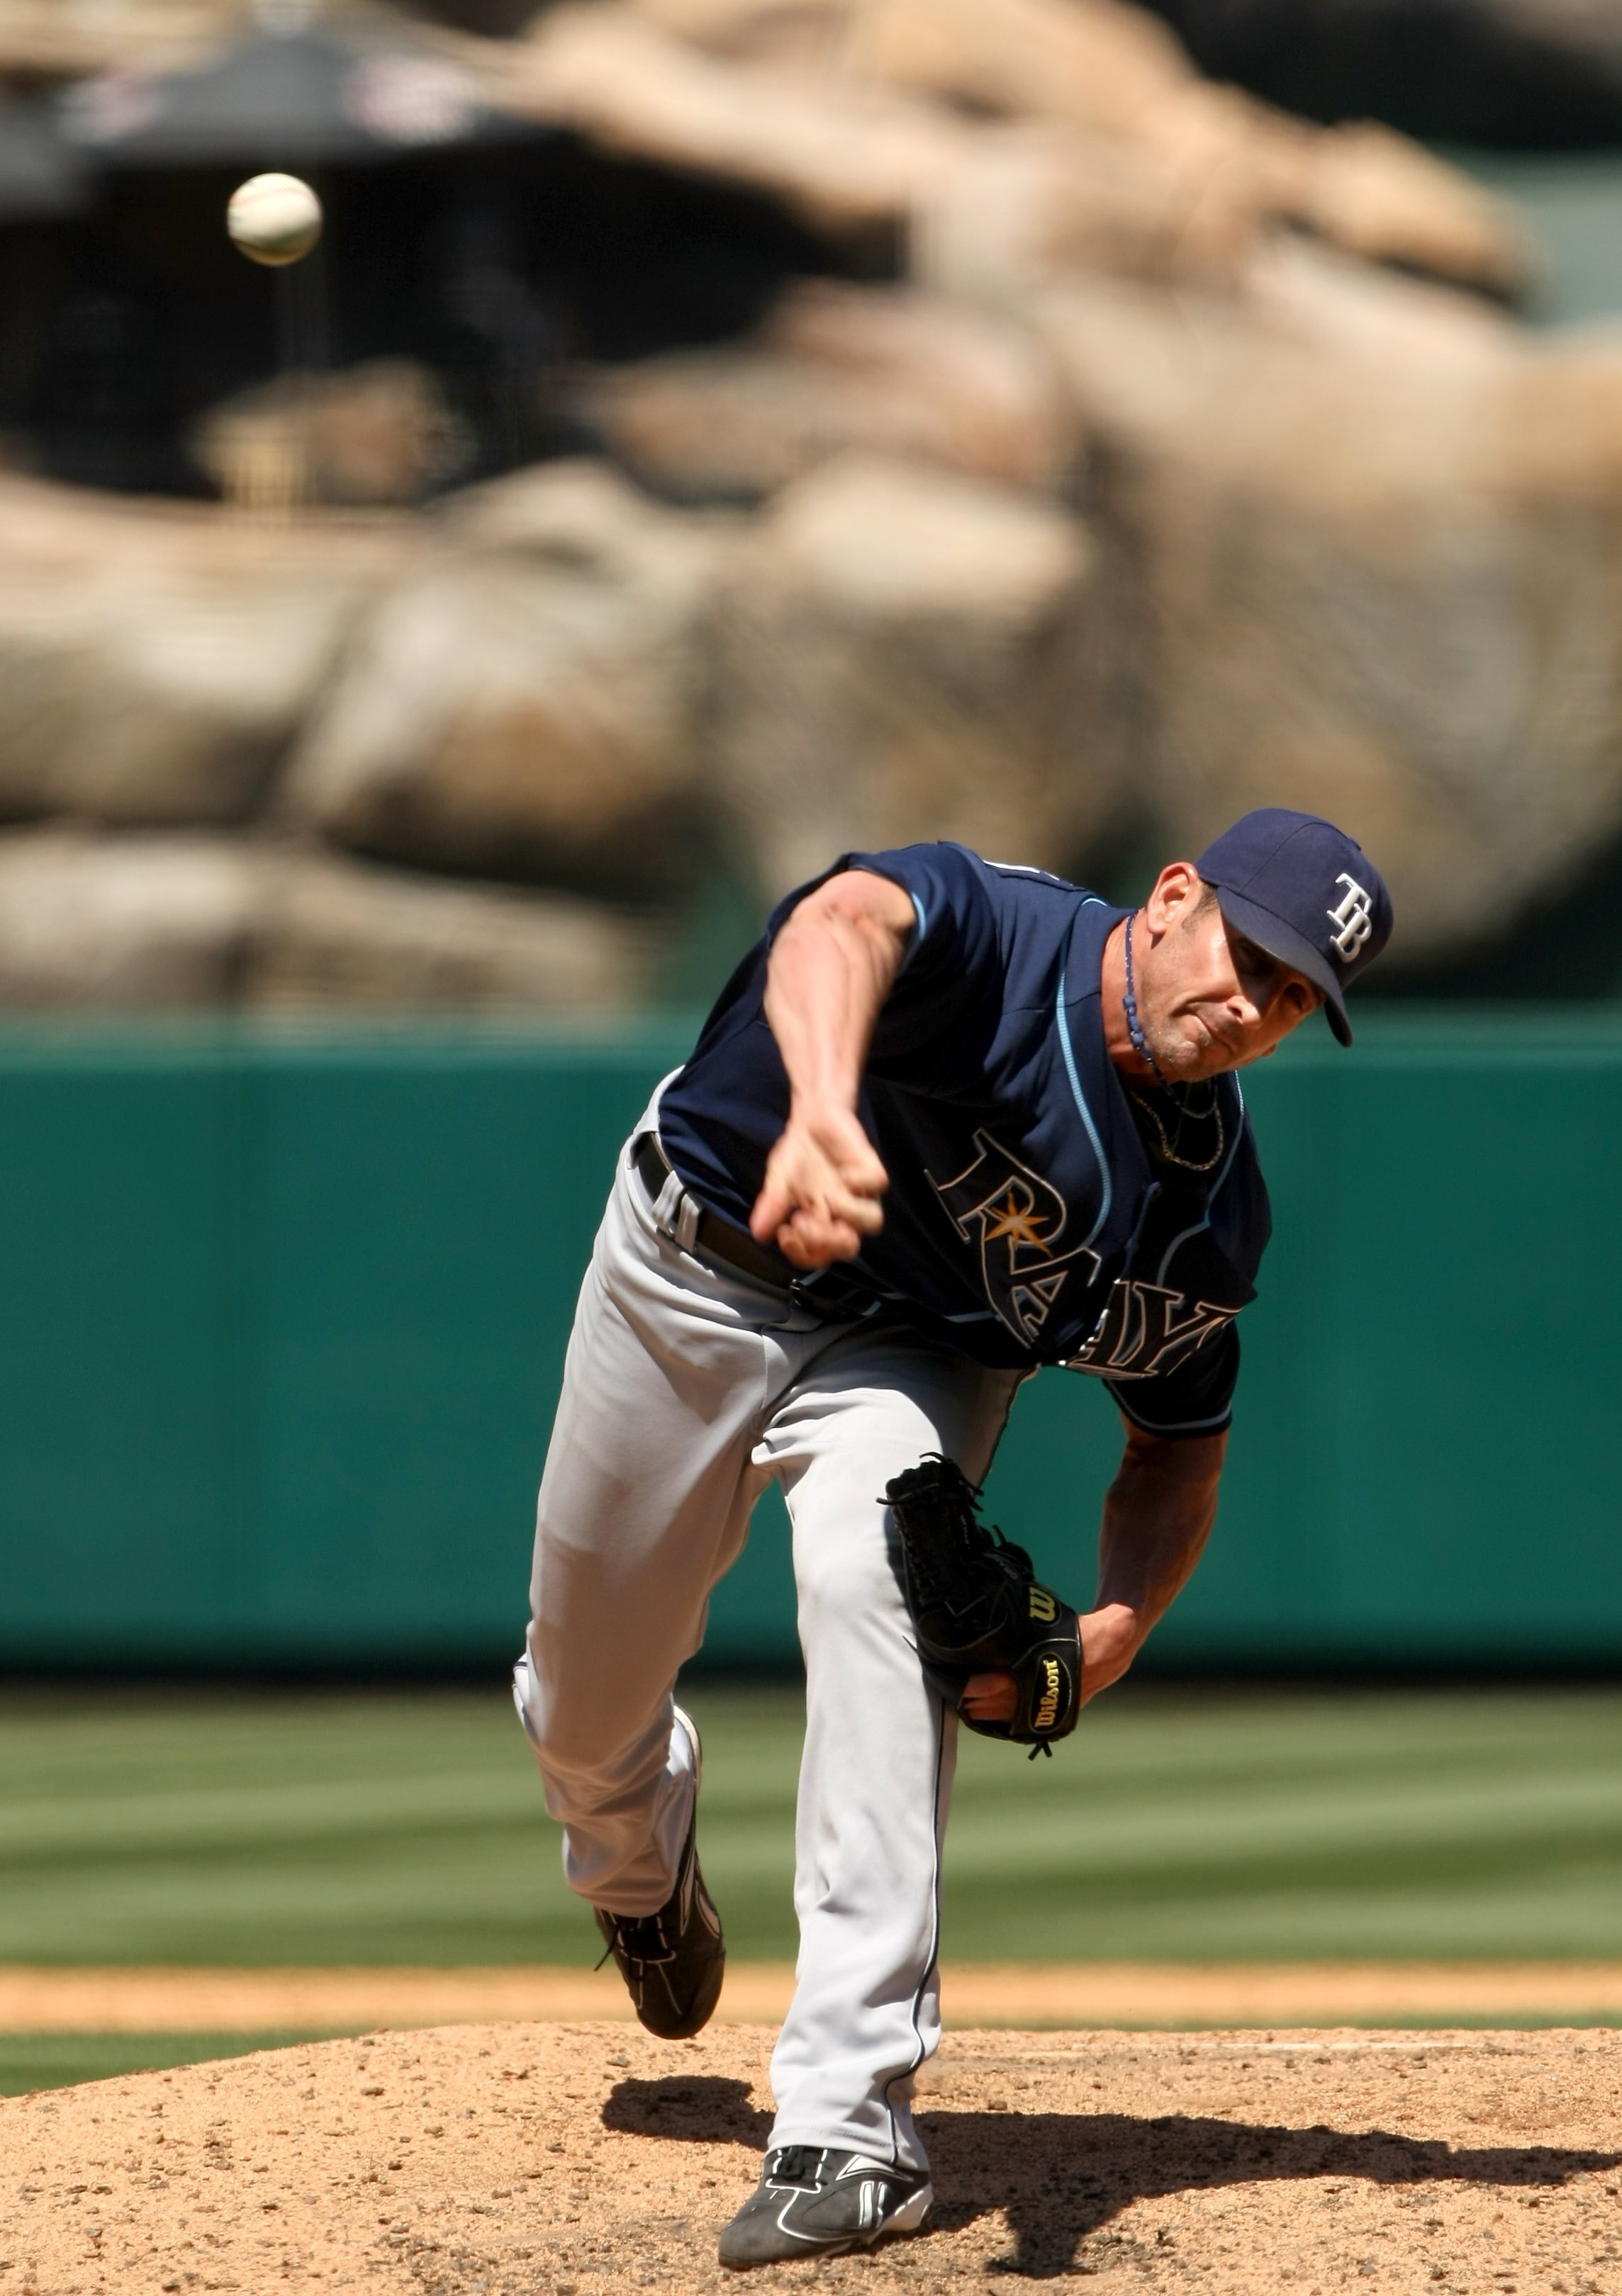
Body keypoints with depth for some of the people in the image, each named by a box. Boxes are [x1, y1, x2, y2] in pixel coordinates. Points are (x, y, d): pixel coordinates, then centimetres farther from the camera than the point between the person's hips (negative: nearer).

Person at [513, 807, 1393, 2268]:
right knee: (587, 1701, 11)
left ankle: (849, 2124, -34)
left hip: (911, 1350, 1)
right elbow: (843, 926, -59)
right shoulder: (996, 937, -34)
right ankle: (639, 1857, 54)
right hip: (693, 1279, -1)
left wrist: (1122, 1624, -24)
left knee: (873, 1591, -30)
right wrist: (823, 1110, -81)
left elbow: (1178, 1442, -2)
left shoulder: (1214, 1210, -18)